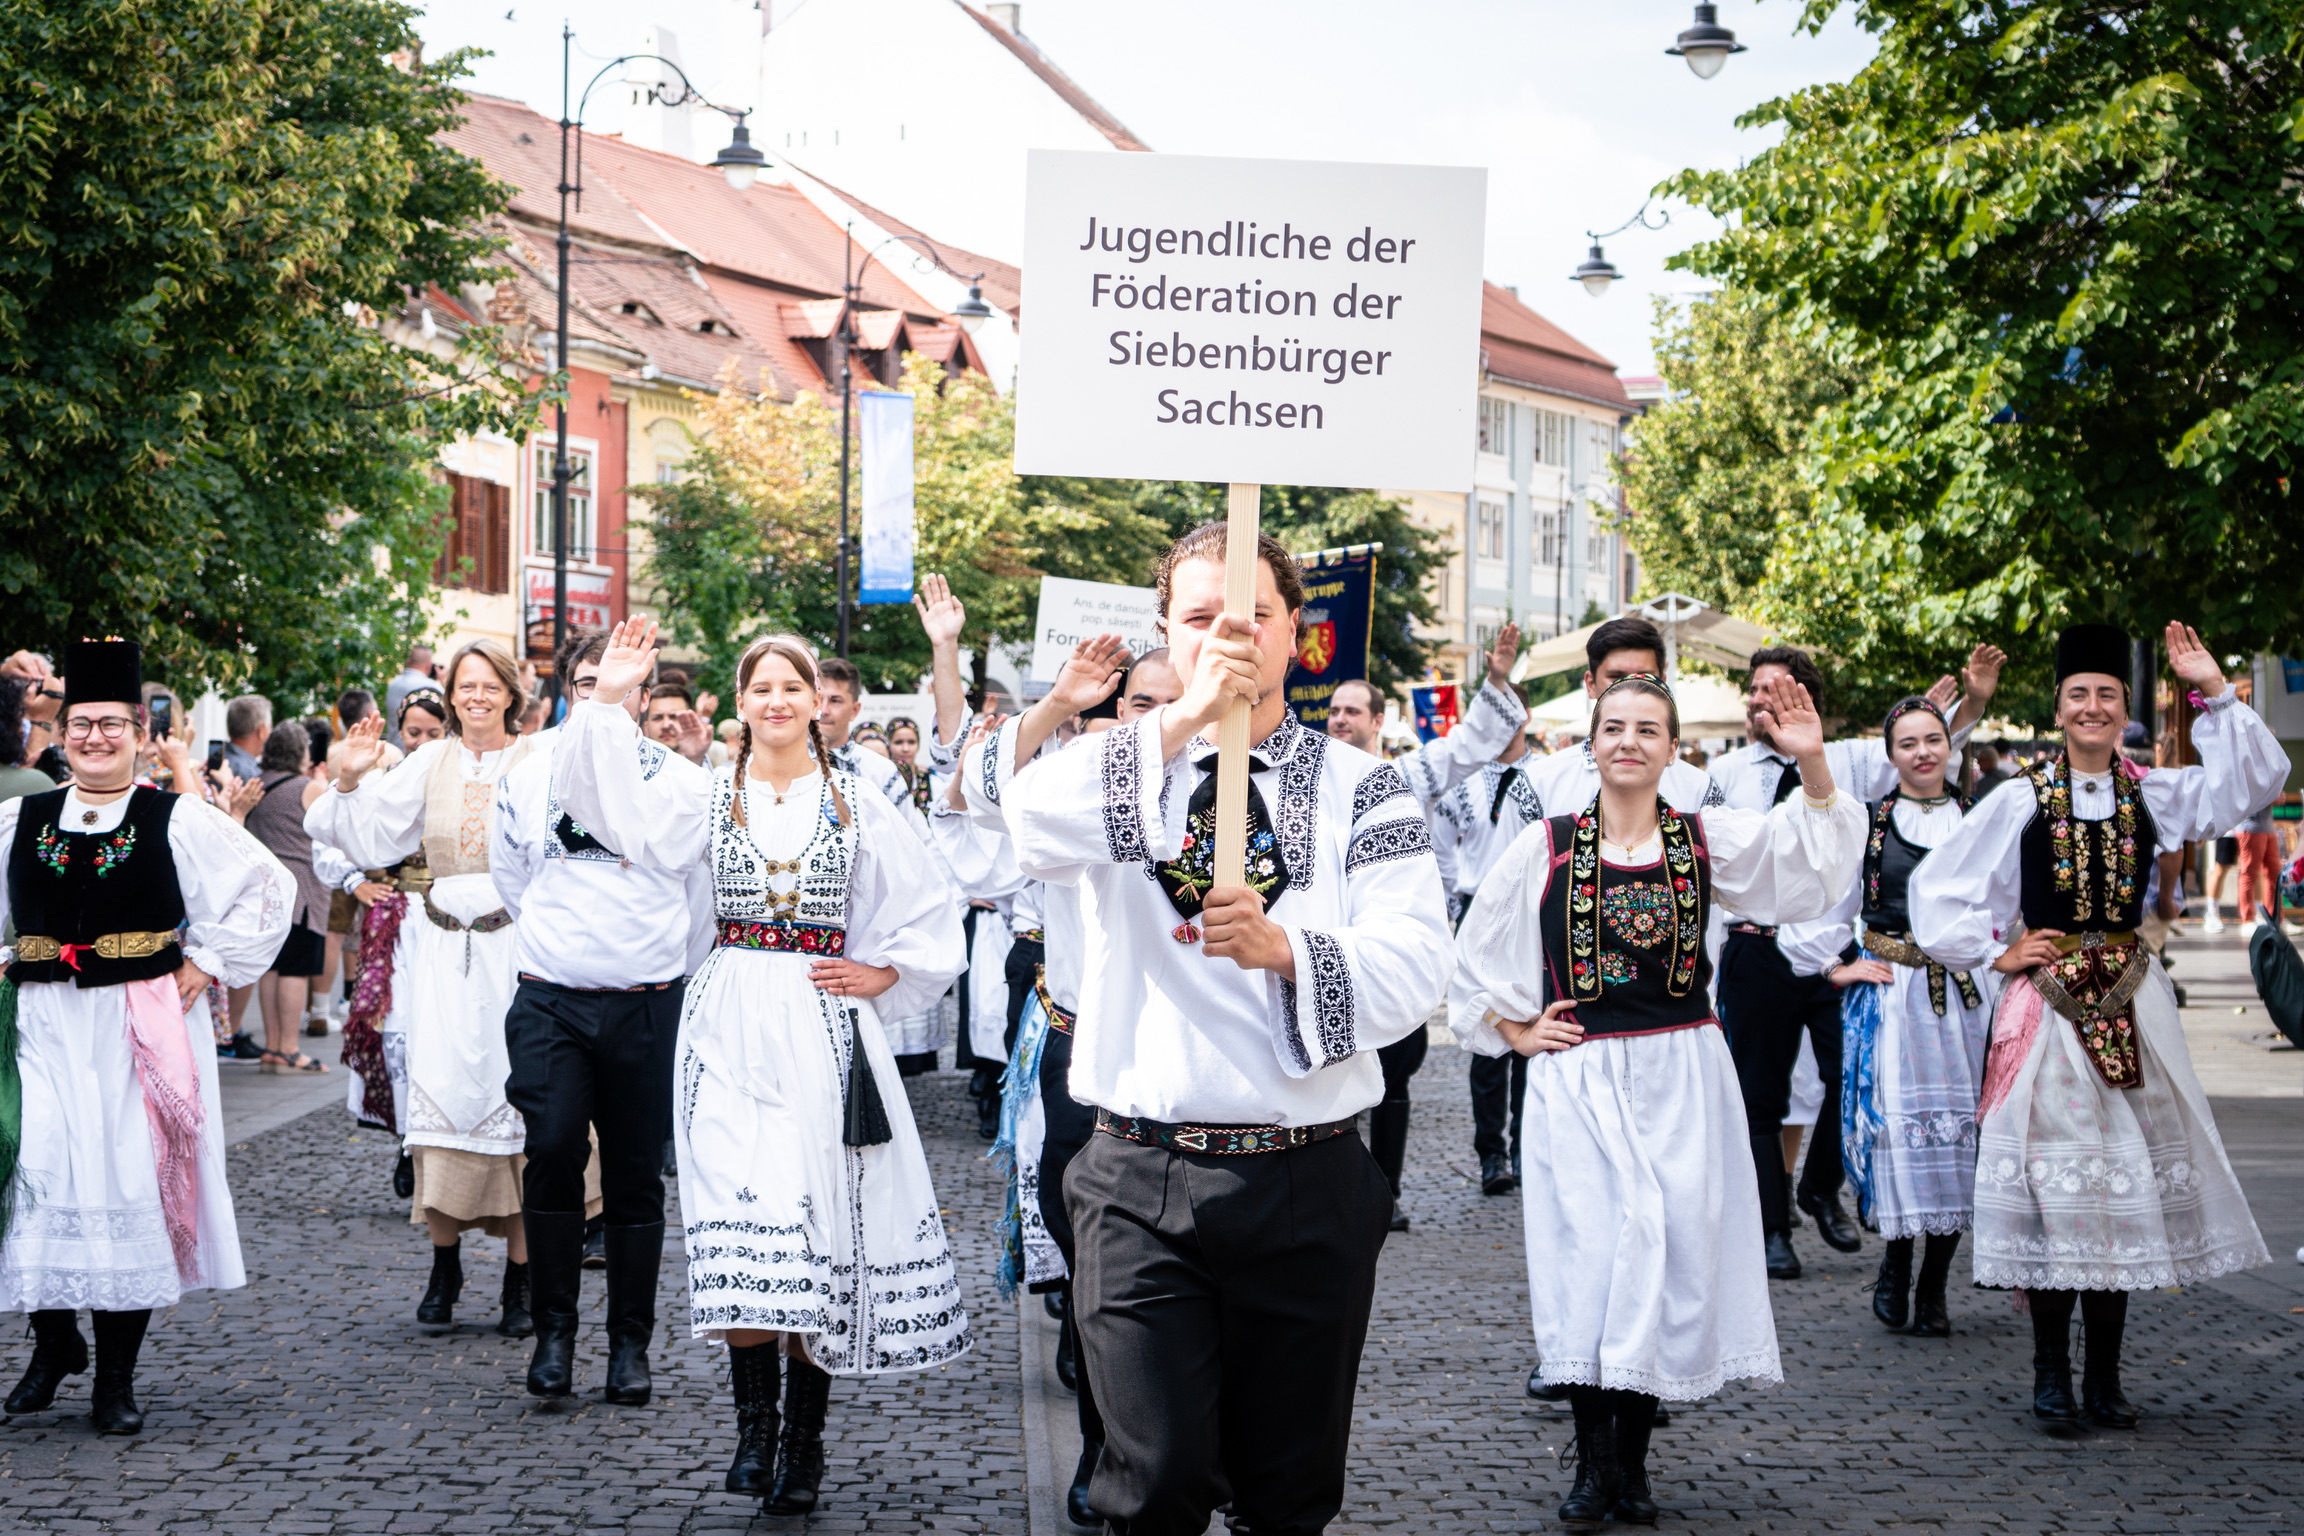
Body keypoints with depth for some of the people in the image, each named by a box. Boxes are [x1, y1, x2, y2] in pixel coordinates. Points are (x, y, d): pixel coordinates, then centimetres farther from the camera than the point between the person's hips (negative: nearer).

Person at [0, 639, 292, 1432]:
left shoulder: (180, 822, 1)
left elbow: (268, 888, 6)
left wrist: (208, 963, 1)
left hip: (144, 1031, -2)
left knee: (134, 1189, -2)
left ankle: (116, 1376, 8)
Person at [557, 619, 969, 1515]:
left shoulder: (857, 805, 9)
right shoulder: (706, 795, 8)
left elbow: (929, 911, 14)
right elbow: (615, 811, -9)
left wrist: (882, 975, 3)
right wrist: (608, 701, -13)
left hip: (825, 1031, 0)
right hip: (730, 1029, 0)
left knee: (821, 1228, -2)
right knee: (741, 1233, -12)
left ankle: (804, 1436, 6)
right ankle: (755, 1419, 1)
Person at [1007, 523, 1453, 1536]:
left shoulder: (1361, 789, 6)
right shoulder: (1119, 770, 8)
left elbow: (1414, 966, -8)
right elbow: (1028, 828, -16)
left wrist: (1282, 950, -26)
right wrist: (1182, 724, -25)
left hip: (1306, 1184, 1)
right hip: (1142, 1181, -1)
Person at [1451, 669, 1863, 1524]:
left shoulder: (1708, 839, 4)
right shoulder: (1547, 847, 2)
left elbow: (1805, 856, -10)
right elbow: (1478, 951, 13)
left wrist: (1813, 765, -24)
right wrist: (1513, 1030, 7)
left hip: (1682, 1081, 1)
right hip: (1577, 1081, -1)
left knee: (1671, 1257, 1)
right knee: (1588, 1258, -6)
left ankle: (1631, 1464, 13)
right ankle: (1593, 1466, 4)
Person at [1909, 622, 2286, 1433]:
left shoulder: (2151, 794, 7)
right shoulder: (2021, 799, -1)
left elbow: (2254, 778, -1)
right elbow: (1938, 887, 3)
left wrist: (2214, 690, -7)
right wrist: (1997, 954, 0)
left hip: (2130, 1006, 3)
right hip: (2047, 1005, -3)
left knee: (2126, 1177, 3)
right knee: (2051, 1179, -3)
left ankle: (2103, 1377, 11)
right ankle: (2051, 1374, 6)